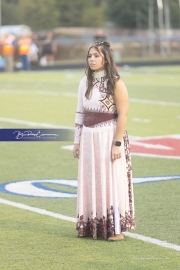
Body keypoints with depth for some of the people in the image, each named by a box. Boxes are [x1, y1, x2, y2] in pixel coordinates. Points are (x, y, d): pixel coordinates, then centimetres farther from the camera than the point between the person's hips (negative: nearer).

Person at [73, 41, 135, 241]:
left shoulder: (116, 83, -9)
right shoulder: (85, 82, 8)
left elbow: (122, 115, -12)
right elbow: (80, 113, 11)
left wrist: (117, 143, -18)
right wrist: (77, 141, 9)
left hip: (109, 136, -6)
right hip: (88, 137, 6)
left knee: (111, 180, -3)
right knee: (90, 181, 7)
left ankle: (116, 228, 2)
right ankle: (92, 225, 14)